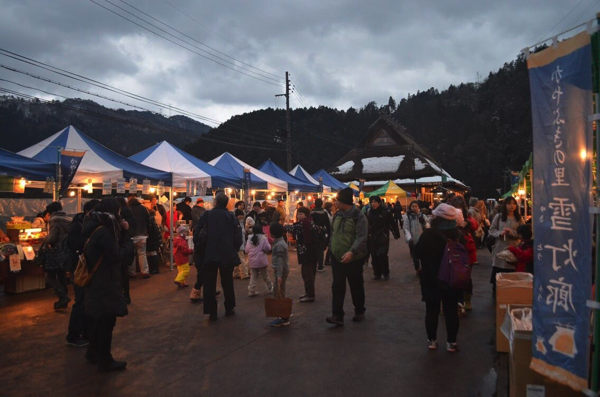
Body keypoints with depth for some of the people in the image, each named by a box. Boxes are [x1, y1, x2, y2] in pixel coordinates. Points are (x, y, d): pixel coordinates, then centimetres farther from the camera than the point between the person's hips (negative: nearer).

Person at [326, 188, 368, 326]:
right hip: (337, 257, 5)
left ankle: (359, 312, 29)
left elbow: (362, 237, -23)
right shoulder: (337, 214, 7)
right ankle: (337, 315, 3)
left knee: (356, 286, 10)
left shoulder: (358, 216, -15)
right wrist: (331, 247, 12)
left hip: (353, 258, -5)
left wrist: (351, 252, -34)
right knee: (337, 286, 0)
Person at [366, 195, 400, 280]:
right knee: (374, 256, 6)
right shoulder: (370, 212, 3)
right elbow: (367, 224, 3)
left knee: (382, 255, -10)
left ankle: (386, 273, 9)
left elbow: (392, 223, -6)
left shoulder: (385, 211, -7)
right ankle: (377, 273, 20)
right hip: (372, 238, 3)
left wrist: (396, 234, -5)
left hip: (383, 237, -3)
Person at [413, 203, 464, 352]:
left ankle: (432, 340, 21)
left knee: (432, 311, 10)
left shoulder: (429, 234, -19)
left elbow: (417, 252, -9)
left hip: (431, 278, -2)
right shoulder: (457, 234, -7)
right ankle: (451, 342, 18)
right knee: (451, 311, 11)